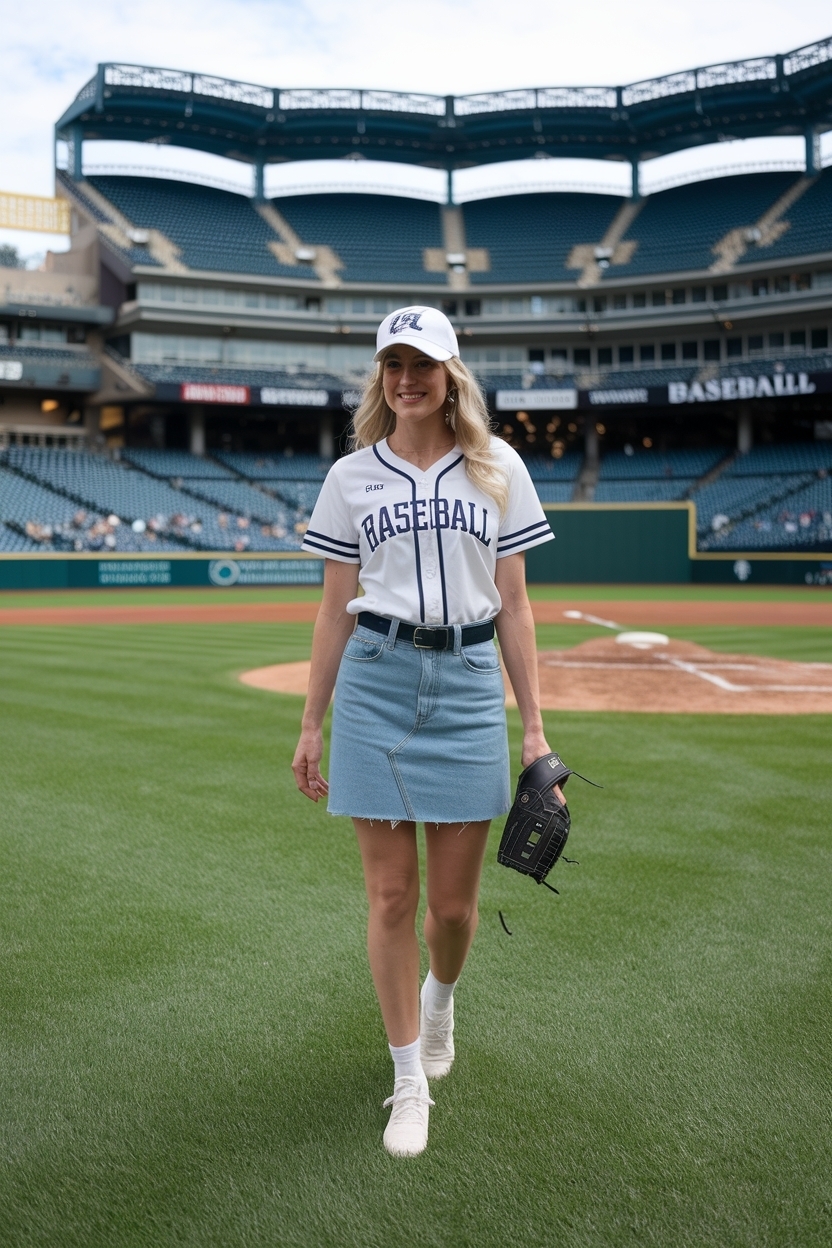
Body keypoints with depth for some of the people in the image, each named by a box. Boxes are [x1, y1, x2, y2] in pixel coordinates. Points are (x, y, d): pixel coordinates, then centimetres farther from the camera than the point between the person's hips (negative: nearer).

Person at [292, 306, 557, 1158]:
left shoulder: (498, 470, 7)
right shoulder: (351, 476, 7)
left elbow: (513, 605, 6)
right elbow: (334, 609, 9)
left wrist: (533, 726, 2)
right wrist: (310, 725, 6)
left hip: (469, 685, 0)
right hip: (375, 683, 0)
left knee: (454, 904, 6)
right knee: (391, 897, 3)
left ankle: (439, 999, 41)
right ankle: (410, 1081, 20)